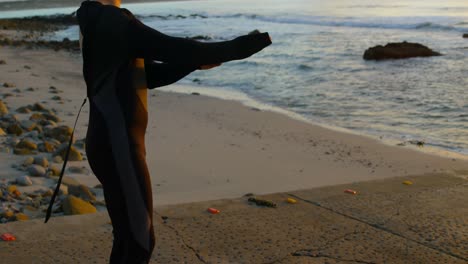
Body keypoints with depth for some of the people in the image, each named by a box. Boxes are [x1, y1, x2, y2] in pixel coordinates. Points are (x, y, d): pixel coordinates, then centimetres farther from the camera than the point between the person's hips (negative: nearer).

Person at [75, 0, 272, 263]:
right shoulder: (114, 21, -16)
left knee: (128, 236, 16)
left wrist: (198, 62, 4)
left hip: (111, 141, 10)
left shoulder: (97, 23, 15)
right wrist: (254, 42, -15)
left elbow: (150, 75, 16)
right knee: (140, 239, -2)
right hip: (117, 145, -10)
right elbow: (175, 49, -21)